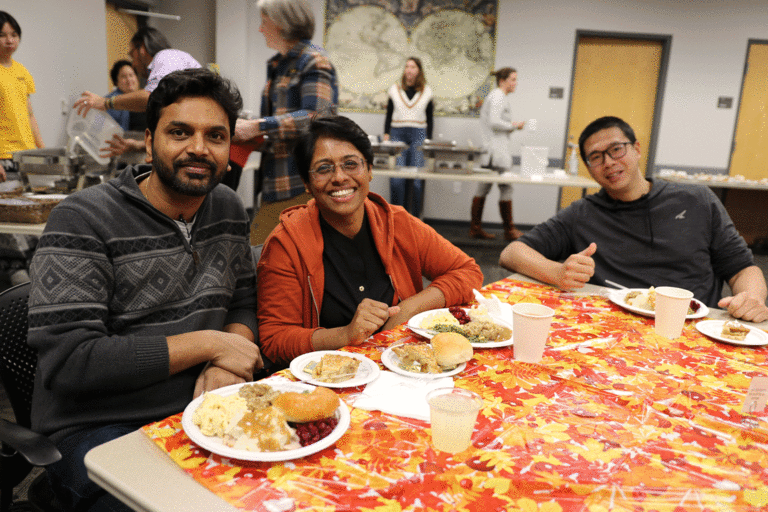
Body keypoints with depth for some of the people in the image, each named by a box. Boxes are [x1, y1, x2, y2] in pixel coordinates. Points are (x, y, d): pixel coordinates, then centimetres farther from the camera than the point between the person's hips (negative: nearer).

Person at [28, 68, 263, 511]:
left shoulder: (228, 208, 6)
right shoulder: (82, 221, -12)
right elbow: (67, 361, -19)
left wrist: (229, 366, -11)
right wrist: (207, 343, -18)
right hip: (95, 429, -4)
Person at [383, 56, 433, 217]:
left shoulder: (426, 92, 11)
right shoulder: (395, 89, 11)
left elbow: (429, 119, 13)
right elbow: (389, 115, 14)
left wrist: (428, 139, 5)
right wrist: (386, 134, 2)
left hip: (418, 135, 0)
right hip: (397, 134, 0)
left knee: (417, 178, -5)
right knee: (397, 178, -8)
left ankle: (414, 215, 4)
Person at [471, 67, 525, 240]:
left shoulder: (495, 95, 21)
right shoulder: (498, 96, -10)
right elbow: (494, 122, -21)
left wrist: (511, 125, 14)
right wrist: (513, 126, -9)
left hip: (489, 149, 10)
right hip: (498, 150, -10)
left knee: (483, 188, 8)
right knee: (506, 188, -4)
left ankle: (475, 228, 10)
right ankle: (509, 230, 2)